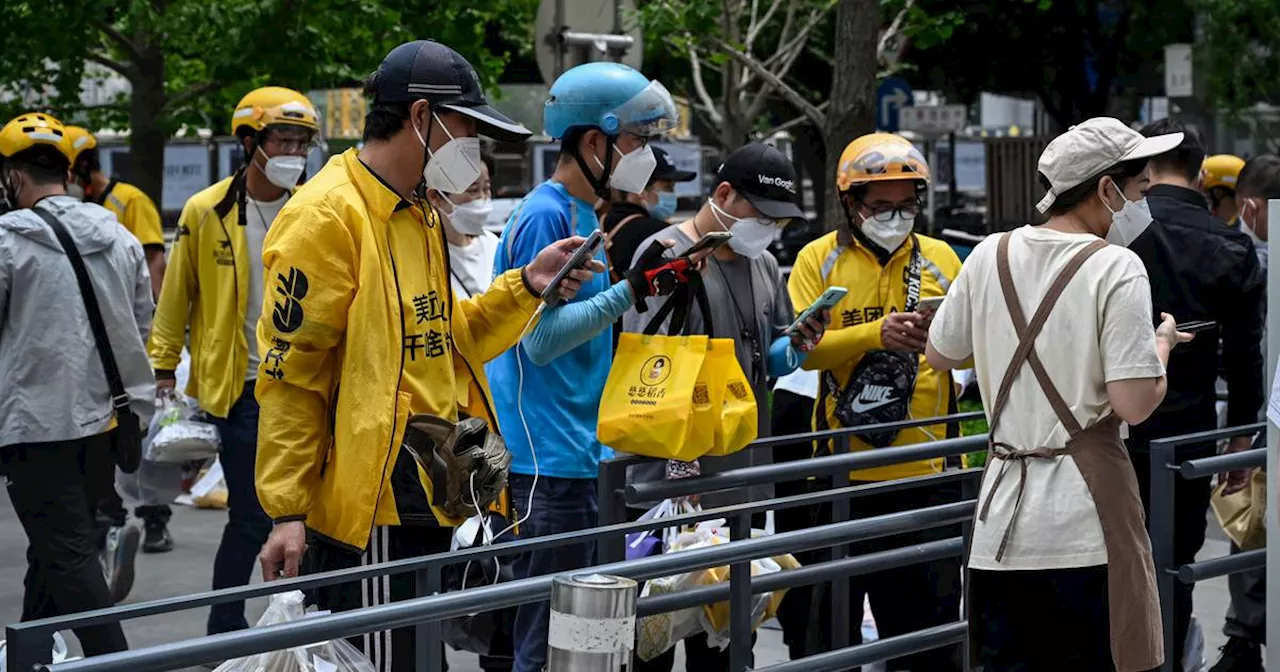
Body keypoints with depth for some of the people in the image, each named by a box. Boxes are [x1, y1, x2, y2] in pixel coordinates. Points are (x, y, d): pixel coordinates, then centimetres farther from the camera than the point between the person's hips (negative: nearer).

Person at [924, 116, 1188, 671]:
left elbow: (939, 355, 20)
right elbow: (1135, 404, -14)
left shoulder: (990, 257, 6)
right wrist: (1162, 343, 5)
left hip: (1002, 521, 5)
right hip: (1087, 526, -5)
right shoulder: (1115, 268, -9)